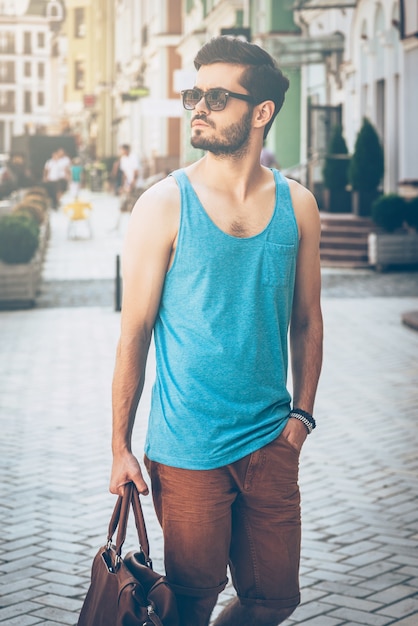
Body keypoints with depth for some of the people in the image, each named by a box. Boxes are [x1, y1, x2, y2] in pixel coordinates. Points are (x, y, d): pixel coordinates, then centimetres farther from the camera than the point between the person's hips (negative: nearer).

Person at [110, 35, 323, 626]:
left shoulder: (297, 205, 2)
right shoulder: (164, 205, -9)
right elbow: (135, 333, -6)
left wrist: (302, 412, 6)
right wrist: (121, 447, -6)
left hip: (271, 444, 4)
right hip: (186, 449, -3)